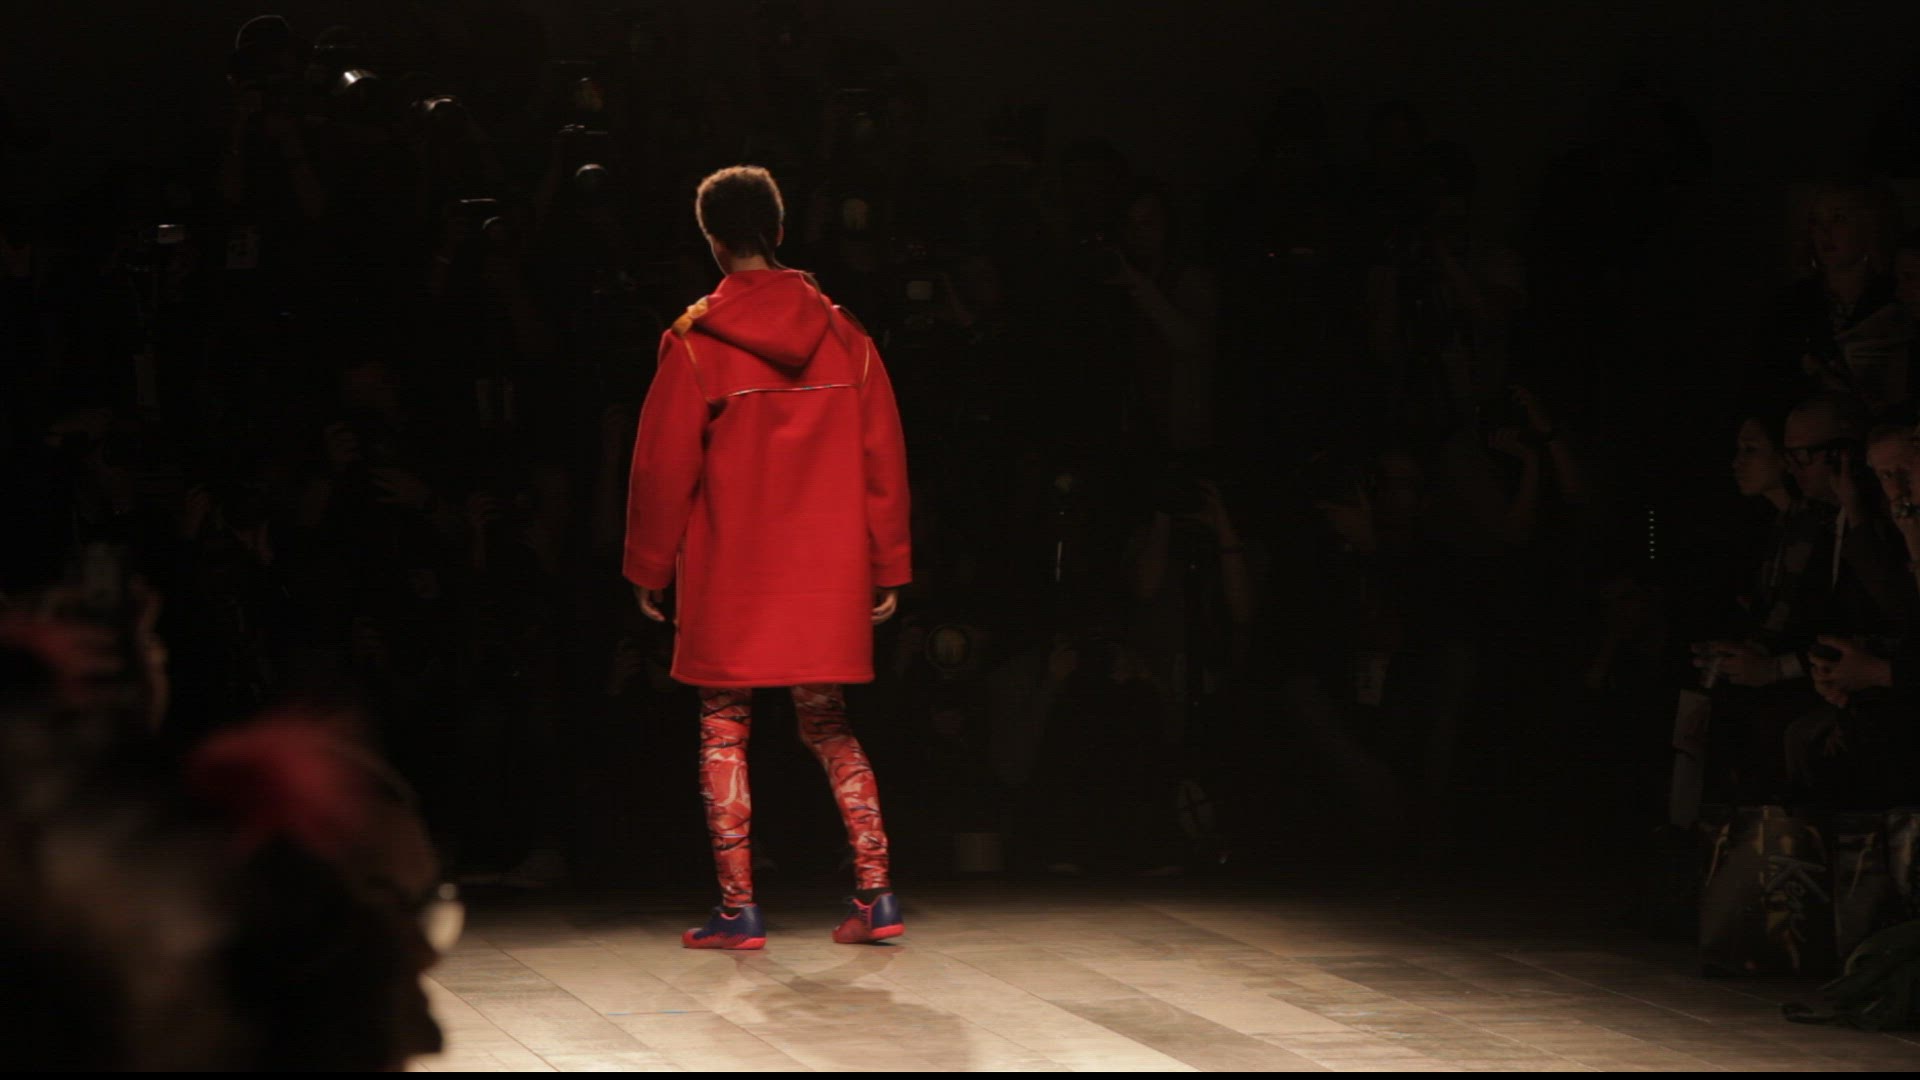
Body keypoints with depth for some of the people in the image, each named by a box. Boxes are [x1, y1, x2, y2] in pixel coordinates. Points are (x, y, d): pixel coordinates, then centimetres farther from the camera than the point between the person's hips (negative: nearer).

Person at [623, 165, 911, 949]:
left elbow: (665, 465, -4)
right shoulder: (841, 334, 2)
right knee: (827, 726, 13)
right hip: (824, 573, 3)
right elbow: (882, 456, 4)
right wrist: (887, 567, 11)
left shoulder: (695, 342, -7)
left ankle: (738, 908, 3)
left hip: (728, 573, -3)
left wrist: (650, 568, 6)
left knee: (724, 732, 6)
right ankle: (876, 892, 2)